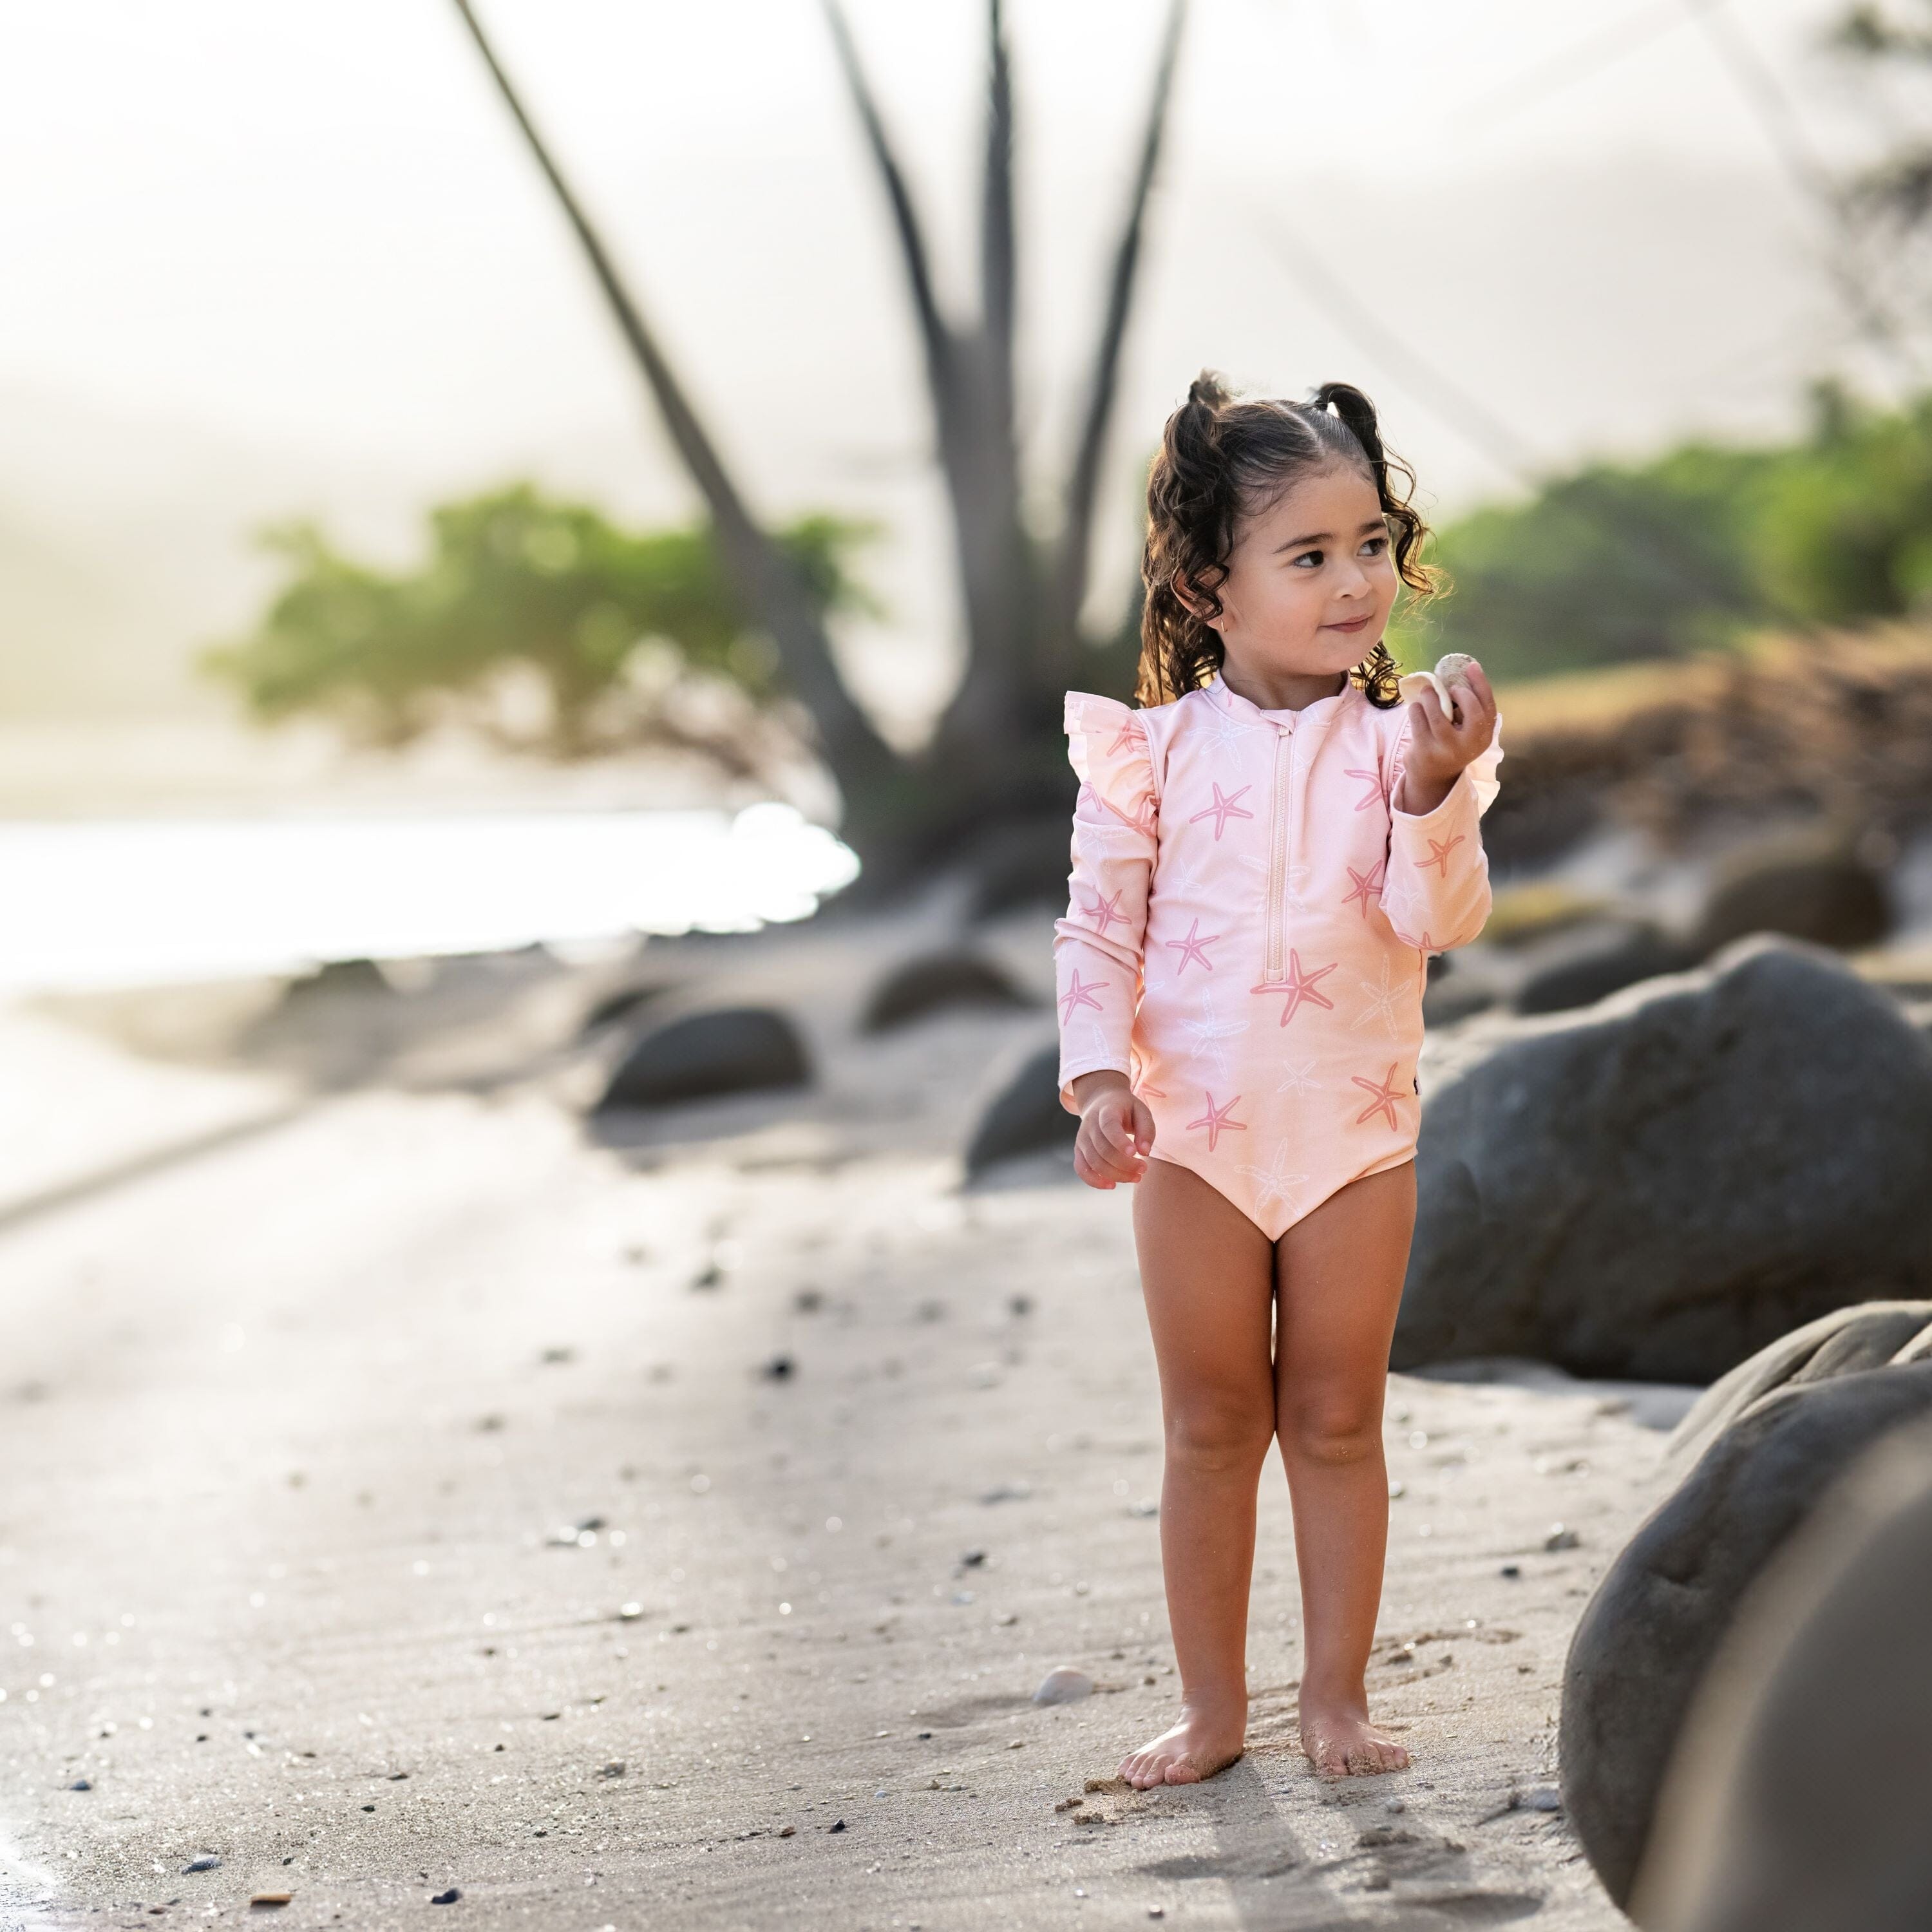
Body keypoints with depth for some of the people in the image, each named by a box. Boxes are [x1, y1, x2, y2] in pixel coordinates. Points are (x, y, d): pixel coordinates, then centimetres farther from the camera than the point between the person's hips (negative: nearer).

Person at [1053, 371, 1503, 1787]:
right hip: (1194, 1134, 0)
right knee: (1212, 1427, 9)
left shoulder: (1401, 744, -3)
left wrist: (1433, 796, -29)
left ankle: (1337, 1698, 20)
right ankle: (1213, 1709, 19)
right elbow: (1100, 926, -4)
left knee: (1338, 1421, 9)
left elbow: (1445, 922, -13)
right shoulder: (1155, 751, -3)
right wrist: (1101, 1075, -16)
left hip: (1357, 1131, 0)